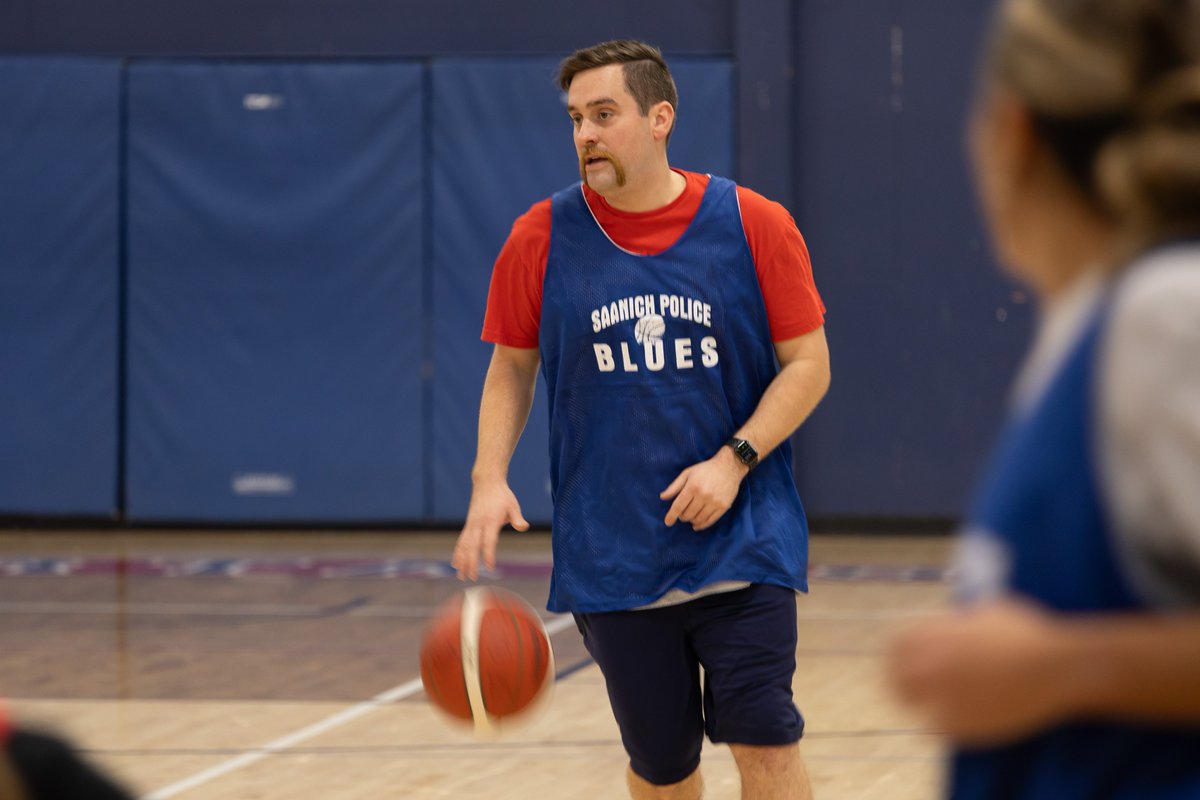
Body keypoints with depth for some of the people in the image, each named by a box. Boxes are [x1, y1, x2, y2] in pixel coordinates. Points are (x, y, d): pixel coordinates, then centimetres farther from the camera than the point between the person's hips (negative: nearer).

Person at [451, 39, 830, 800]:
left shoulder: (753, 225, -4)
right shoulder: (543, 239, 0)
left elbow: (808, 365, 0)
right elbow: (511, 369, 9)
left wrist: (734, 459, -14)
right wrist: (490, 480, -7)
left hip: (742, 544, -2)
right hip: (613, 559, 2)